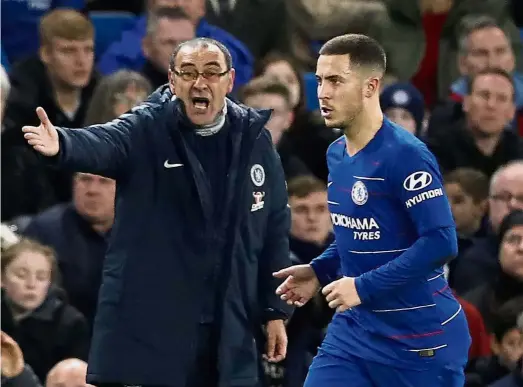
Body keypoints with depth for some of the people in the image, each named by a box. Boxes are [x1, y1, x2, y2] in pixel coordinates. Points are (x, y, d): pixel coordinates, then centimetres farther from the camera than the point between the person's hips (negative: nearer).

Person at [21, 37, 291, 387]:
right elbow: (102, 143, -26)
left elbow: (276, 229, 12)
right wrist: (62, 144, -50)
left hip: (229, 332, 3)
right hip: (146, 325, -3)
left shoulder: (254, 141, 6)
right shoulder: (146, 130, -4)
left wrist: (276, 311, 9)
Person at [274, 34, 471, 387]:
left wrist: (364, 287, -22)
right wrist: (319, 271, 5)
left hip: (420, 339, -8)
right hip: (354, 329, 8)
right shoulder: (336, 154, 9)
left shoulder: (406, 155, -18)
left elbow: (441, 242, -25)